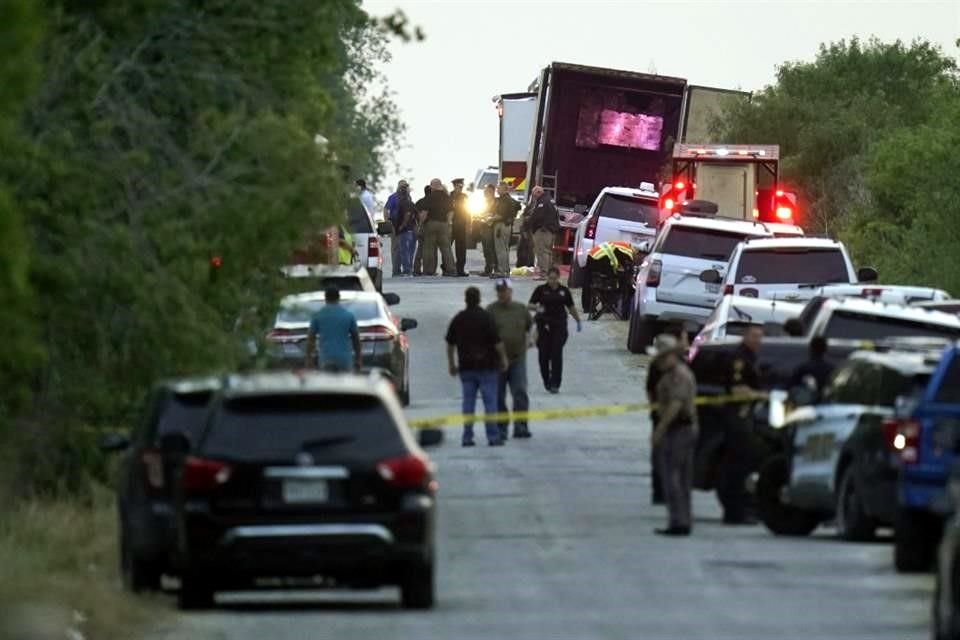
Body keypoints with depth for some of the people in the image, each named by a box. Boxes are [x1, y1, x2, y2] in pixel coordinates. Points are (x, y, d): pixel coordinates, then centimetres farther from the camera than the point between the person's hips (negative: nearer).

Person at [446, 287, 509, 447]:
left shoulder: (458, 319, 4)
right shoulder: (486, 318, -10)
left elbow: (450, 343, 11)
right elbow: (497, 342, -12)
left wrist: (451, 364, 22)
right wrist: (503, 358, 2)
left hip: (466, 367, 4)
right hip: (486, 366, -4)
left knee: (468, 402, 6)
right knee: (490, 401, 1)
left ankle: (467, 437, 3)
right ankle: (493, 436, -2)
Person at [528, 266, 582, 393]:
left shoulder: (564, 291, 6)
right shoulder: (541, 290, 2)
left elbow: (571, 308, 17)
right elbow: (530, 305, -3)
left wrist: (578, 321, 21)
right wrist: (537, 308, -25)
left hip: (559, 325, 0)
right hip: (544, 325, 0)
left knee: (557, 355, -7)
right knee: (544, 355, 2)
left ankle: (555, 384, -7)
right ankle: (546, 381, 22)